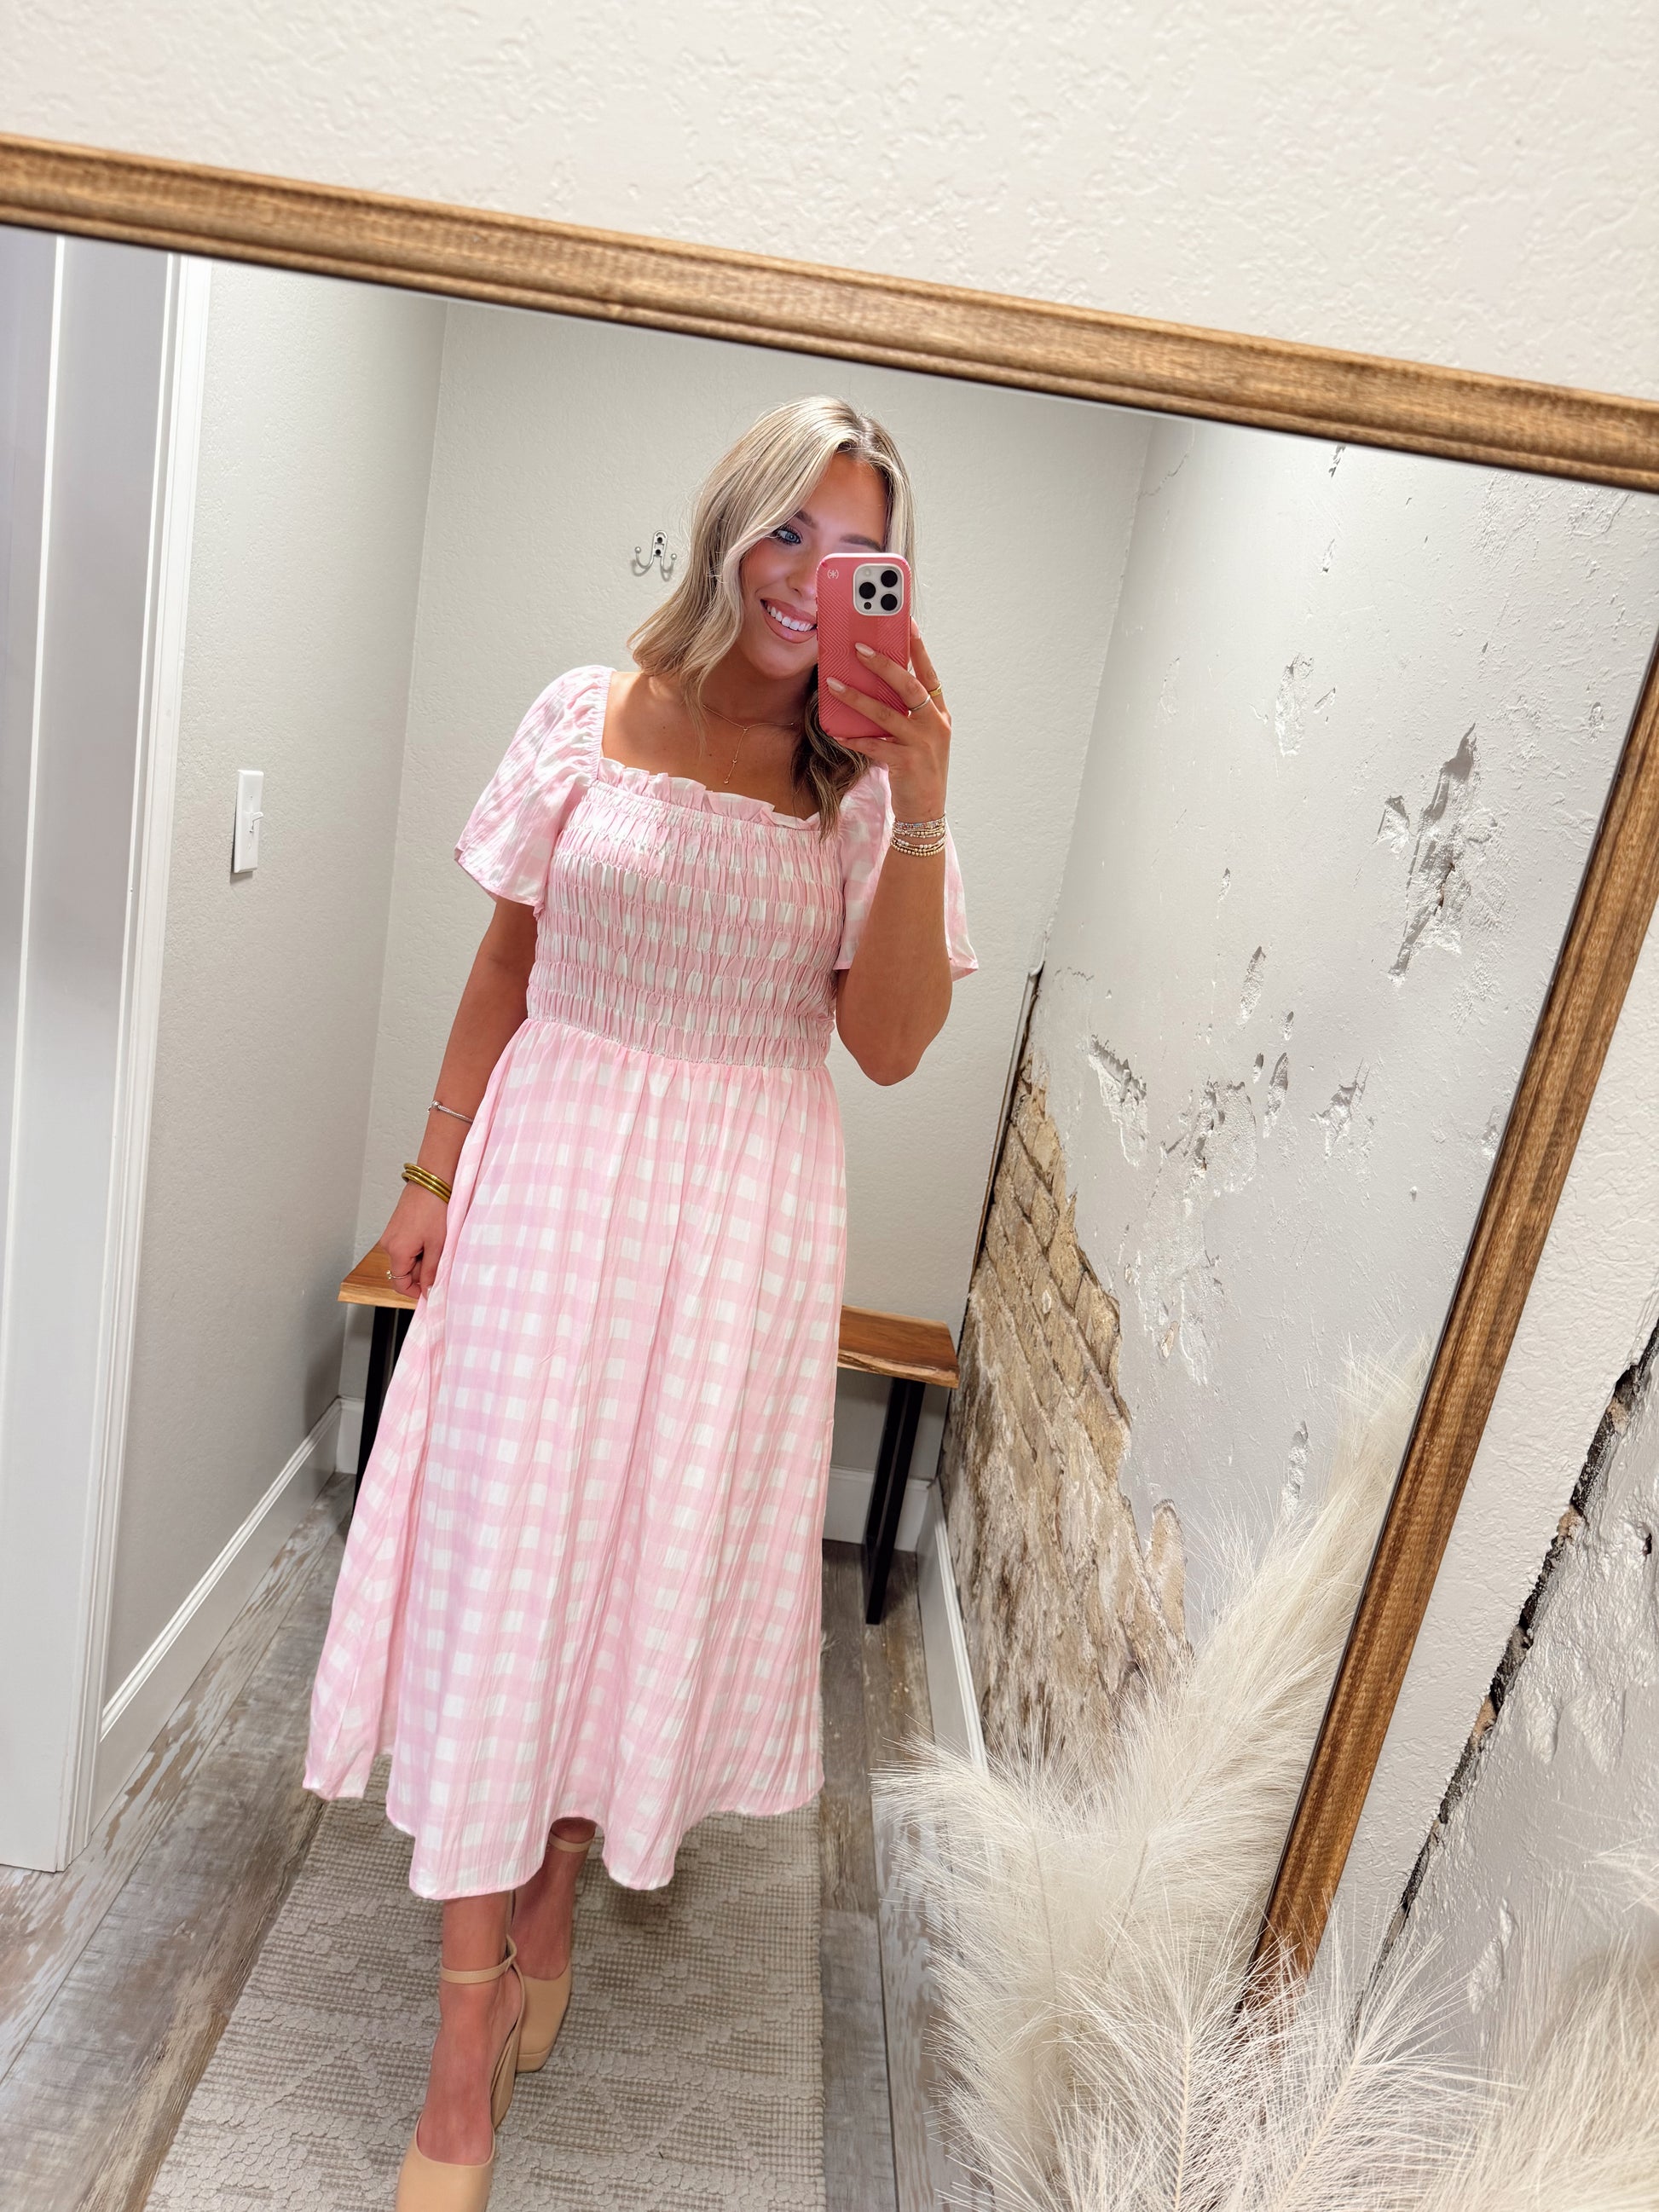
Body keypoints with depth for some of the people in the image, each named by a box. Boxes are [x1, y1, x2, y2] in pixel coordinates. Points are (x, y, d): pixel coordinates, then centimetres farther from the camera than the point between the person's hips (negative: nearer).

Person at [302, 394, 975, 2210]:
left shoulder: (867, 772, 0)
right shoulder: (589, 717, 1)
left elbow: (889, 1047, -8)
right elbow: (504, 966, 7)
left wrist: (921, 816, -18)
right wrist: (435, 1171, 7)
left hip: (744, 1206, 0)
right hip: (556, 1169, 0)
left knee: (662, 1553, 11)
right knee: (501, 1551, 4)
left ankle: (556, 1878, 40)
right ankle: (468, 2055, 21)